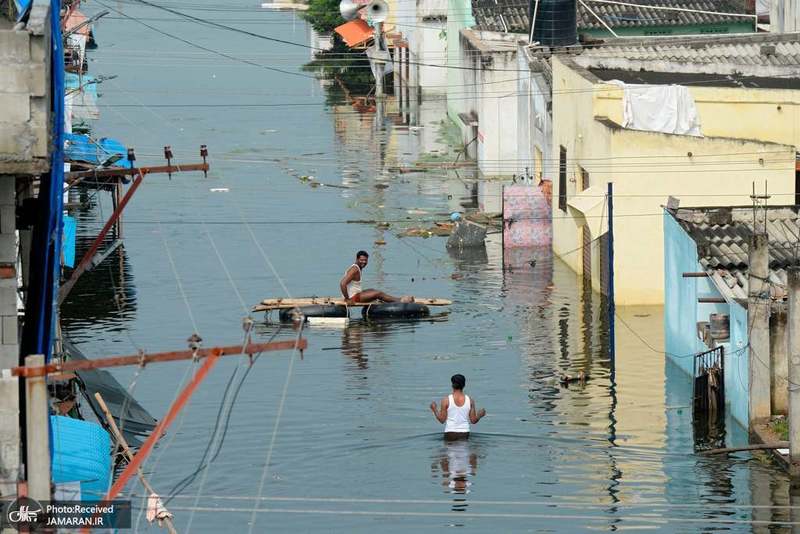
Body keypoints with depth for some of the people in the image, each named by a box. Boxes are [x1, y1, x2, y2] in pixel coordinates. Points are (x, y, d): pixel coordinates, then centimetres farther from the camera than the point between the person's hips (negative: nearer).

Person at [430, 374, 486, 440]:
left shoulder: (446, 400, -4)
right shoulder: (470, 401, 2)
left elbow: (442, 420, -1)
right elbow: (473, 421, 4)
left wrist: (434, 409, 15)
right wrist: (480, 415, 25)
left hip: (450, 434, -2)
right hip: (464, 434, 2)